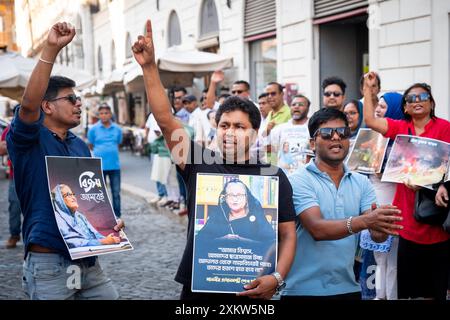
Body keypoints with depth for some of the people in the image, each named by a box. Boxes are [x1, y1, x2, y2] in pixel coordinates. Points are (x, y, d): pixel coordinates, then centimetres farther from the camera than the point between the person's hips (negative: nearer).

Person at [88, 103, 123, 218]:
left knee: (116, 192, 7)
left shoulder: (117, 129, 2)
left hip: (114, 165, 2)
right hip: (100, 165, -1)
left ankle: (117, 216, 17)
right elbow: (90, 146, 9)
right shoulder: (94, 129, -3)